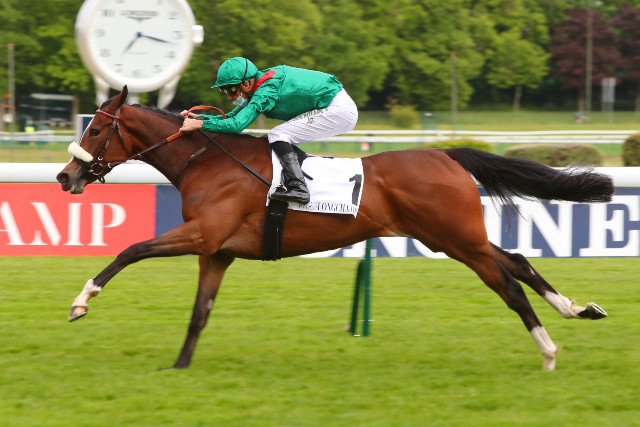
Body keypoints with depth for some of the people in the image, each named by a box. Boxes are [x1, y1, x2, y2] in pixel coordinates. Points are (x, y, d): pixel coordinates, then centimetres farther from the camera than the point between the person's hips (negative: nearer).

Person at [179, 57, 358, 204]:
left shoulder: (266, 92, -22)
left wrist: (199, 124, -24)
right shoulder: (261, 86, 7)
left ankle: (297, 188, -23)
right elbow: (232, 117, 14)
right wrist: (199, 117, 4)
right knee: (278, 138, 11)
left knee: (277, 136, -14)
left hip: (337, 110, -10)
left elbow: (236, 125, -30)